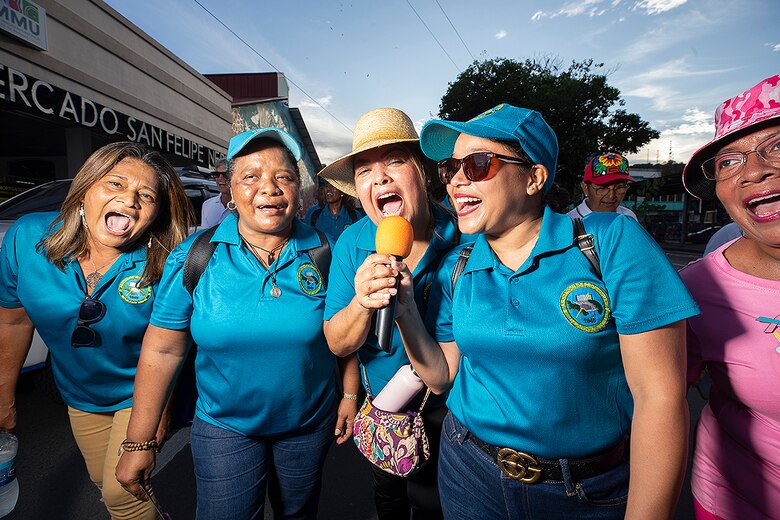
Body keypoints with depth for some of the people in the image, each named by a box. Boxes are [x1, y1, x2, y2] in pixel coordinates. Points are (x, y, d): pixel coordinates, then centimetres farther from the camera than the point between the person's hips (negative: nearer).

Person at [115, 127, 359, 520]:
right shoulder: (193, 257, -13)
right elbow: (162, 350, -9)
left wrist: (350, 394, 0)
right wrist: (138, 443, -5)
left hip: (311, 422, 2)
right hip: (225, 426, -1)